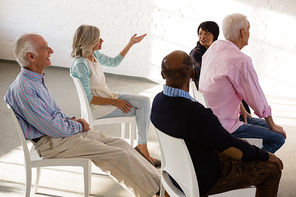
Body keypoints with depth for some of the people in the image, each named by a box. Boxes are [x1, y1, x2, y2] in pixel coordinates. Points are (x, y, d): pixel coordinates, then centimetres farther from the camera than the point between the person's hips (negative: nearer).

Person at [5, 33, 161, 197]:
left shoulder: (36, 79, 9)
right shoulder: (23, 88, -23)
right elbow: (52, 129, -22)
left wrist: (72, 119, 4)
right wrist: (77, 125, -6)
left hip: (66, 130, 10)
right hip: (51, 142, -10)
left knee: (121, 144, 1)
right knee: (118, 155, -15)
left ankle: (158, 181, 6)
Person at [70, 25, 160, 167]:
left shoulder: (94, 55, 4)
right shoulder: (80, 65, -22)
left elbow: (114, 62, 23)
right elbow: (88, 98, -21)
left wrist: (130, 44, 20)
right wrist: (114, 102, -18)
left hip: (107, 96, 9)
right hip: (97, 106, -9)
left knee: (145, 101, -7)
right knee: (142, 109, -12)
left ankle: (142, 146, -7)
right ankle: (141, 147, 2)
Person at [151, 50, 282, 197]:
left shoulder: (158, 101, -10)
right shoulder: (196, 113, -37)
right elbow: (236, 151, -22)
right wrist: (267, 156, -2)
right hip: (203, 181, -8)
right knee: (272, 168, 5)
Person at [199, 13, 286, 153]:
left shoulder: (214, 47, 2)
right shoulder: (241, 61, -25)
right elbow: (256, 97, -14)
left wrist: (240, 108, 14)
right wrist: (272, 125, 1)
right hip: (223, 125, -9)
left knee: (264, 124, 20)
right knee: (278, 138, -2)